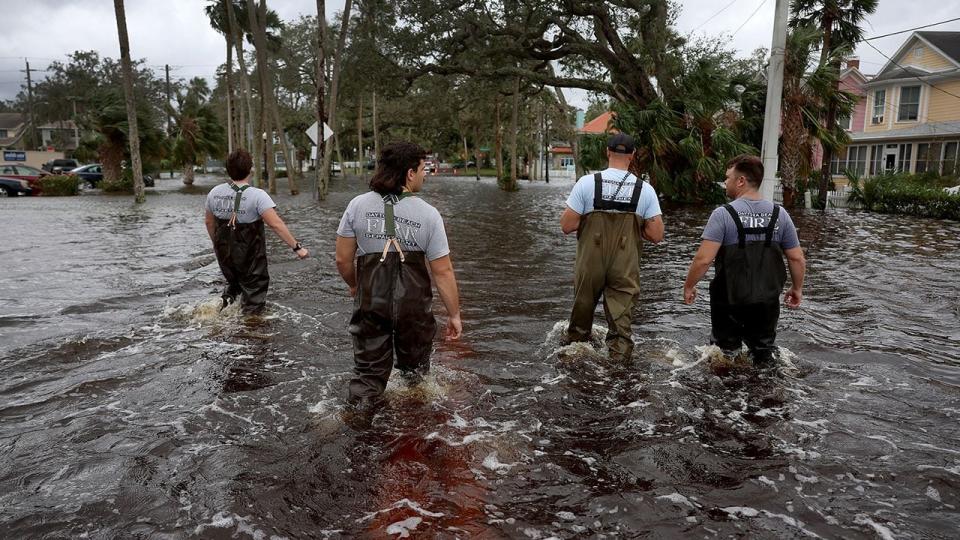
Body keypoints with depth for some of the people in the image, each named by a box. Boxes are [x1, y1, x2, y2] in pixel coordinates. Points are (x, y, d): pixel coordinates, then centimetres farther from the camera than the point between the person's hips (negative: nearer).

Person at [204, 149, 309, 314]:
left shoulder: (214, 193, -2)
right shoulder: (257, 195, -20)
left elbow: (209, 222, 10)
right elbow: (276, 224, -28)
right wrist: (296, 247, -25)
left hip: (223, 252, 5)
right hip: (250, 256, -5)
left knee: (233, 283, 32)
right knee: (254, 291, 12)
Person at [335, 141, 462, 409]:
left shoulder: (358, 205, -4)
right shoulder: (428, 214, -10)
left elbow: (343, 260, 0)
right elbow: (443, 271, -10)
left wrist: (354, 286, 20)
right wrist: (454, 314, -1)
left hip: (370, 302, 2)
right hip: (413, 305, -1)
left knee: (368, 369, 14)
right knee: (414, 367, 22)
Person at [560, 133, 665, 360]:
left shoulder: (587, 182, -9)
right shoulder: (645, 190, -4)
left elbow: (566, 226, -8)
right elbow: (656, 235, -4)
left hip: (590, 264, 0)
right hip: (626, 269, 0)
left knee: (582, 306, 21)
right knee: (621, 320, 7)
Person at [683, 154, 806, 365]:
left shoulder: (723, 214, -15)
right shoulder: (779, 214, -1)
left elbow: (703, 259, -21)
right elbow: (797, 258, 1)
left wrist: (688, 286, -7)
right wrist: (797, 288, 16)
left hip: (730, 299, -4)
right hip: (768, 299, 4)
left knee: (726, 351, 13)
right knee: (765, 351, 20)